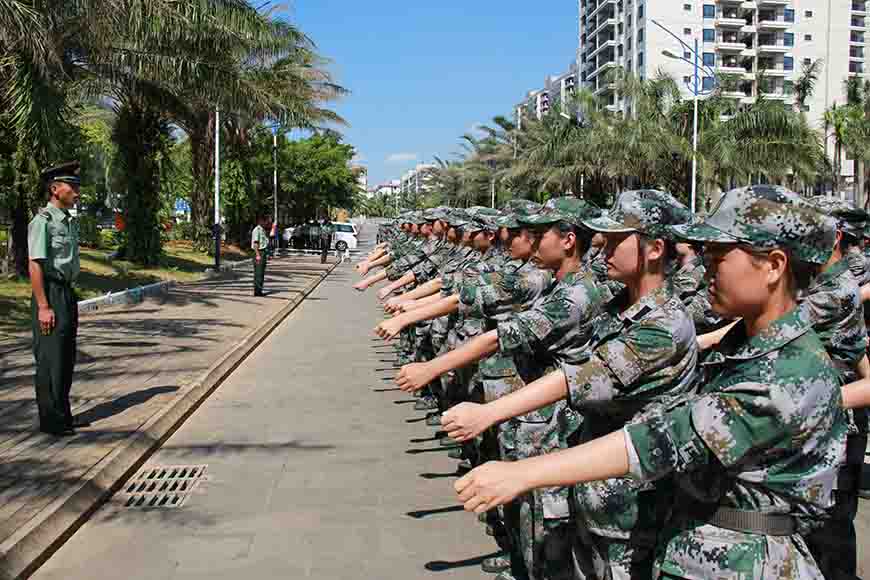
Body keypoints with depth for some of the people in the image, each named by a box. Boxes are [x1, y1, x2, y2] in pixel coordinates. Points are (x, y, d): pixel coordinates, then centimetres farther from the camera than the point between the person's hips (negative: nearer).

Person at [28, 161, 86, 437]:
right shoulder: (43, 221, -12)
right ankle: (50, 420, 6)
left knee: (67, 359, 13)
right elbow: (35, 265, -17)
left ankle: (63, 414, 23)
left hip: (68, 293, 9)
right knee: (50, 360, -2)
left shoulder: (70, 221, 14)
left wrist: (70, 297, 15)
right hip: (50, 293, -9)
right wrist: (43, 307, -21)